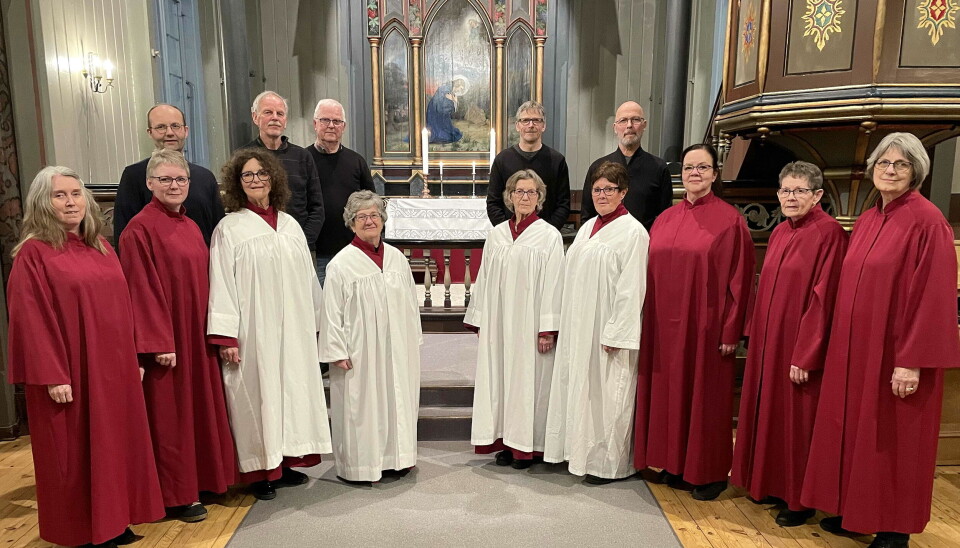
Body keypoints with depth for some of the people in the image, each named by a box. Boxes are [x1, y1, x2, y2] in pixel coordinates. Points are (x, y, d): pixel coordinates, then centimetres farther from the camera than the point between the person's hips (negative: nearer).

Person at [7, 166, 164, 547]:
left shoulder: (100, 247, 9)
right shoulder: (33, 253, -9)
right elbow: (31, 319, -13)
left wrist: (135, 358, 10)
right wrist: (52, 375, -17)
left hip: (112, 366, 6)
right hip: (70, 371, -6)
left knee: (115, 441, 12)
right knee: (76, 450, 6)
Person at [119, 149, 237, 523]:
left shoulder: (190, 226, 11)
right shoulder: (140, 229, -12)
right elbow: (142, 290, -15)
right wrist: (159, 344, -18)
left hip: (197, 334, 8)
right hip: (165, 337, -7)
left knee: (199, 405, 15)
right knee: (170, 413, 2)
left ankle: (201, 478, 30)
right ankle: (175, 495, 15)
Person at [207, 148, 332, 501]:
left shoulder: (290, 226, 10)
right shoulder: (229, 228, -3)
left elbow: (308, 277, 14)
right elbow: (222, 285, -8)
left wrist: (315, 322, 13)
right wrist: (226, 337, -14)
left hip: (292, 330, 5)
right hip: (253, 333, -4)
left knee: (291, 390, 10)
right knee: (257, 394, 1)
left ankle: (284, 463, 23)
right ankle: (260, 472, 14)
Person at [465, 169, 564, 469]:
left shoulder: (550, 236, -3)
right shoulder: (497, 234, 10)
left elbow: (553, 285, -7)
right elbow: (484, 279, 12)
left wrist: (548, 329, -12)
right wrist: (479, 321, 9)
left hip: (530, 324, -4)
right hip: (498, 323, 5)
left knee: (528, 379, 1)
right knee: (499, 377, 8)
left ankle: (528, 445, 15)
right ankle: (506, 442, 20)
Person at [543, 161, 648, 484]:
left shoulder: (632, 232, -12)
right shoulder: (588, 227, 12)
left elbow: (631, 288, -16)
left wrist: (615, 334, -19)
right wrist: (569, 323, 12)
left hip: (608, 329, -8)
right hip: (580, 326, 8)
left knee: (607, 395, 2)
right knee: (582, 390, 15)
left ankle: (609, 463, 17)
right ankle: (583, 451, 29)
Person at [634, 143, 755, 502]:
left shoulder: (729, 220, -6)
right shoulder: (665, 219, 8)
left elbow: (739, 278, -8)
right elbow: (653, 273, 11)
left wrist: (731, 330, -11)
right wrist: (649, 319, 6)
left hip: (705, 325, -5)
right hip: (665, 324, 5)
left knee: (705, 396, 6)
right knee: (669, 391, 12)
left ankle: (710, 472, 22)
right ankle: (676, 463, 28)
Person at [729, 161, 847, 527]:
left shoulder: (829, 233, -15)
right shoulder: (780, 233, 8)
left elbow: (822, 298, -18)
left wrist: (805, 356, -19)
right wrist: (758, 337, 12)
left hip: (800, 345, -7)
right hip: (769, 341, 8)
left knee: (798, 418, 4)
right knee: (771, 411, 16)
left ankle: (800, 500, 20)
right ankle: (772, 483, 33)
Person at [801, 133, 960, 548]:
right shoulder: (866, 221, 9)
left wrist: (913, 360, -20)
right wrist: (844, 341, 12)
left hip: (895, 353, -7)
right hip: (856, 347, 7)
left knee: (893, 440, 5)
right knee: (853, 429, 14)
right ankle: (855, 511, 30)